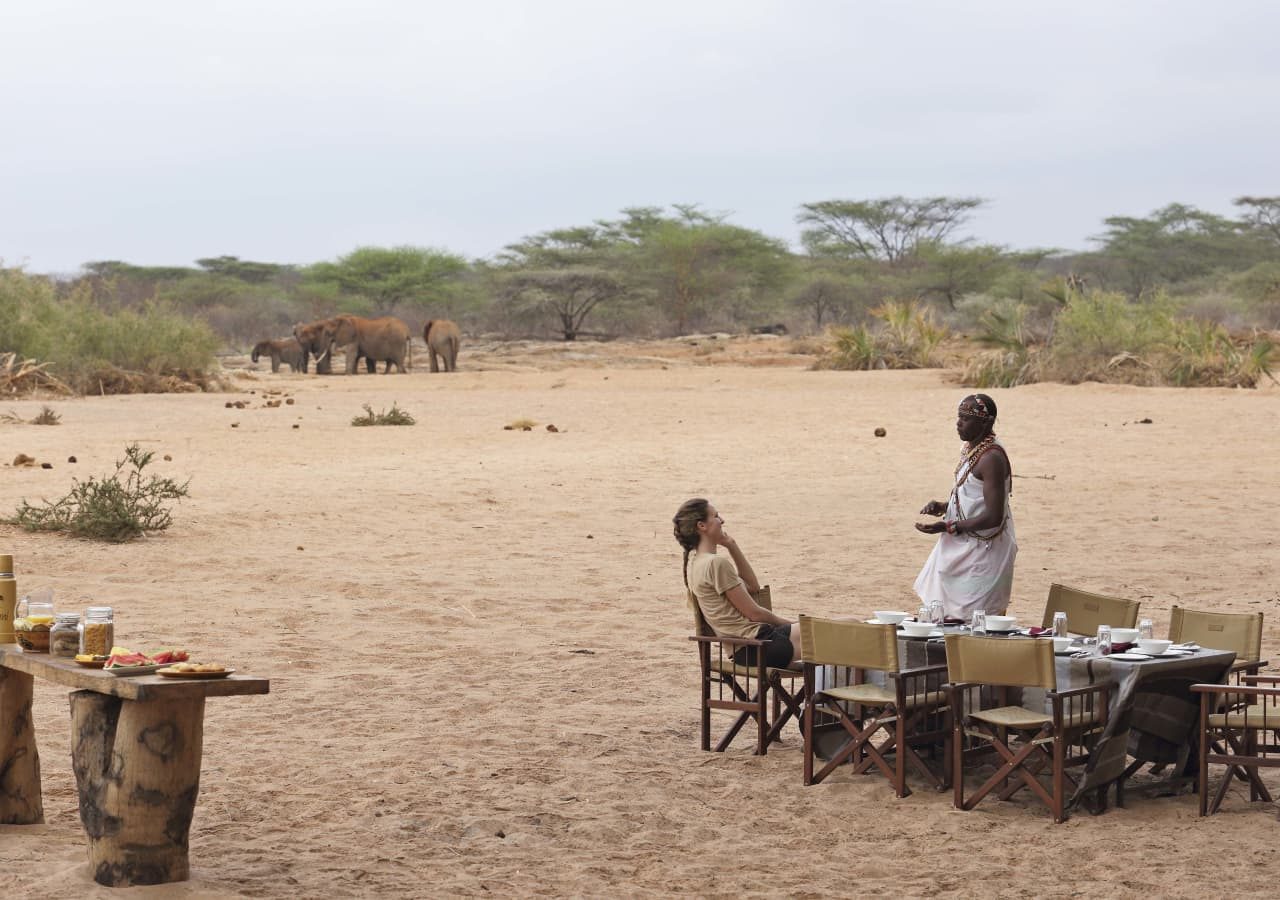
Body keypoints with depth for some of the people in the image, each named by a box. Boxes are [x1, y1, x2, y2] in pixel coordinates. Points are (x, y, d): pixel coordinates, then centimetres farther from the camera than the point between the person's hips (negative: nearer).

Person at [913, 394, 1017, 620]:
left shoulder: (991, 458, -21)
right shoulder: (971, 450, 10)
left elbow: (993, 517, -24)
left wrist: (949, 527, -19)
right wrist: (942, 506, 3)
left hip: (982, 553, -10)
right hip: (963, 546, 10)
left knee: (971, 620, -7)